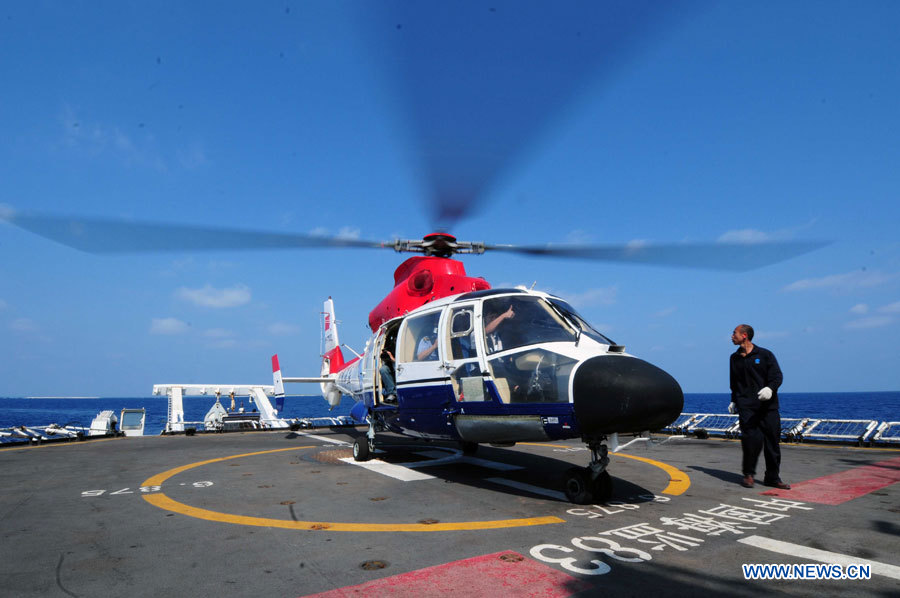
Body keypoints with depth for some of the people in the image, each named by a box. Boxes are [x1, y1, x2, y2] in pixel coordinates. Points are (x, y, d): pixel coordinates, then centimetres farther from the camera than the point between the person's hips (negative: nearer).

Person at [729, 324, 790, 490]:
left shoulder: (765, 354, 2)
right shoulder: (734, 358, 13)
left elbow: (777, 376, -4)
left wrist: (770, 388, -24)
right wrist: (734, 401, 19)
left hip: (768, 405, -1)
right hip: (746, 406, 1)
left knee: (772, 440, 3)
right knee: (752, 439, -13)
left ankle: (773, 477, 18)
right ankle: (748, 474, 3)